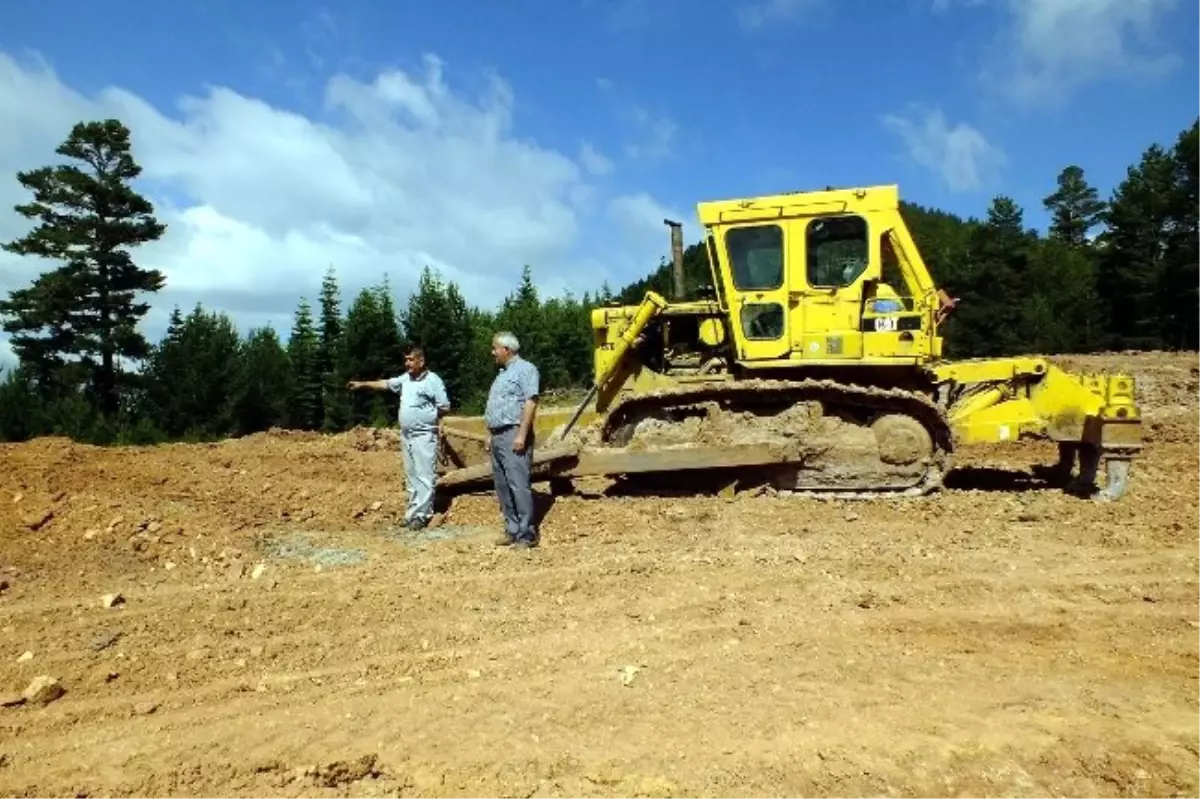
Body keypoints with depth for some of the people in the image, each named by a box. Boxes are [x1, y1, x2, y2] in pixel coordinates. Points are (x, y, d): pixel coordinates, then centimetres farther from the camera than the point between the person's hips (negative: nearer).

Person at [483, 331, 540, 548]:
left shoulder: (525, 369, -7)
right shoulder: (502, 373, 22)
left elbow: (530, 402, -16)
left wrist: (522, 434, -22)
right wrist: (491, 435, 20)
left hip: (513, 435, -10)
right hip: (498, 436, 10)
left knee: (518, 485, -11)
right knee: (502, 486, 10)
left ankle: (527, 534, -8)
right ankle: (512, 530, 16)